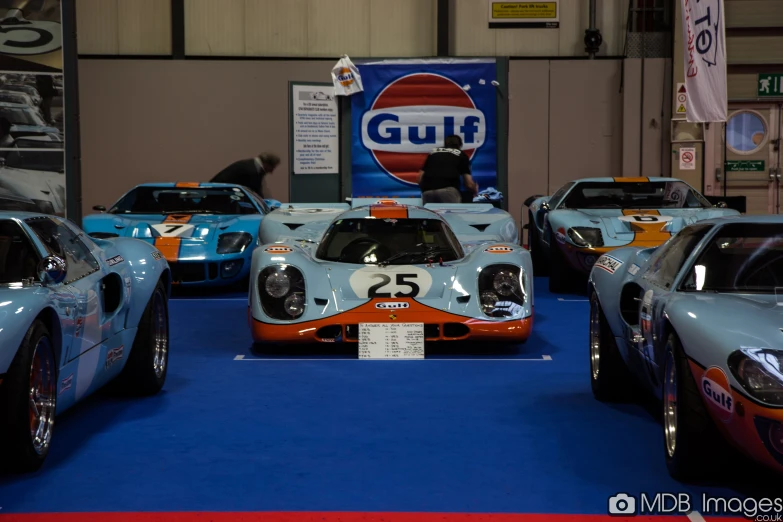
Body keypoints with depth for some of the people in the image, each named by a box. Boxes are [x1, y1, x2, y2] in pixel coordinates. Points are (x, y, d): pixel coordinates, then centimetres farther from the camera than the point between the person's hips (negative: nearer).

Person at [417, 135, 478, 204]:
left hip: (427, 191, 3)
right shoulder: (461, 154, 22)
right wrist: (475, 190, 40)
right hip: (448, 190, -3)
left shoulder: (433, 152, 29)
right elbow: (469, 184, 18)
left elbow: (420, 178, 24)